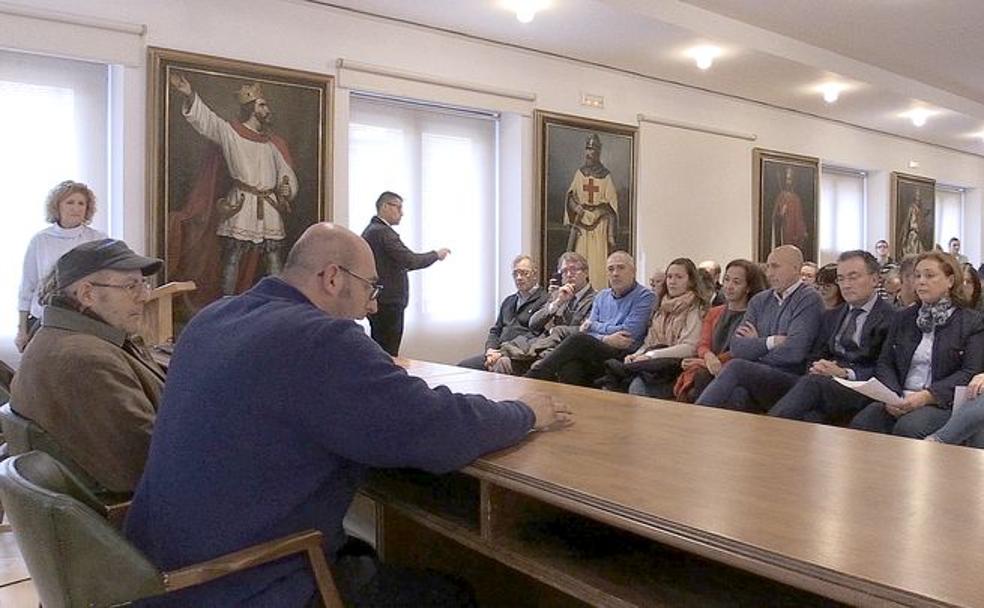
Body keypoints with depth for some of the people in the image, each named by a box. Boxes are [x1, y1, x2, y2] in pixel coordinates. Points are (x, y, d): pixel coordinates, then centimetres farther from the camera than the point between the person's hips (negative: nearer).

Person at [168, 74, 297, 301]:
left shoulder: (275, 142, 17)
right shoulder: (229, 132, 2)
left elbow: (286, 173, 19)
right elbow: (204, 118, -13)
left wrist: (287, 190, -3)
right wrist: (190, 95, -31)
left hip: (271, 208, 4)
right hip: (240, 206, -4)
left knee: (275, 263, 4)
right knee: (232, 260, -2)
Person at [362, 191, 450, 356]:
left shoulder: (369, 231, 15)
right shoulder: (383, 232, -15)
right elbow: (411, 261, -21)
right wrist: (436, 254, -6)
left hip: (375, 302, 10)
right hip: (388, 303, -10)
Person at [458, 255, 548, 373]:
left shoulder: (544, 301, 0)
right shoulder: (508, 301, 27)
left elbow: (535, 336, -11)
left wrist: (503, 352, -15)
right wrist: (490, 350, 2)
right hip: (499, 354, 7)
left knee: (500, 366, -39)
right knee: (462, 367, -12)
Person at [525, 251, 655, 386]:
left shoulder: (645, 297, 5)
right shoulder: (601, 296, 23)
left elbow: (629, 333, -6)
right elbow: (588, 332, 13)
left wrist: (594, 325, 6)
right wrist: (605, 339, -10)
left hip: (623, 357, -4)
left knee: (578, 340, -30)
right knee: (569, 366, -32)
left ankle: (534, 376, -28)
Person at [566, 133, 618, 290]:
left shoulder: (606, 176, 2)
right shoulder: (579, 173, 11)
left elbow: (612, 207, -1)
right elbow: (571, 197, 10)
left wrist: (611, 235, -7)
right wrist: (576, 207, -14)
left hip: (600, 226, -2)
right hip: (581, 225, 2)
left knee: (598, 264, -7)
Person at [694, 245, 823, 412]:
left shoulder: (809, 299, 0)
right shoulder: (759, 301, 18)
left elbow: (795, 351, -14)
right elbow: (737, 347, 7)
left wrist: (756, 345, 1)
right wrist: (770, 342, -8)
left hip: (790, 381, -4)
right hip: (756, 379, 4)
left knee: (736, 367, -30)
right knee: (737, 394, -32)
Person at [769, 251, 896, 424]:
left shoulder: (891, 318, 4)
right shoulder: (831, 316, 25)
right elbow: (816, 356, 20)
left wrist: (845, 373, -18)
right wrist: (817, 367, -4)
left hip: (862, 392, -5)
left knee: (812, 382, -35)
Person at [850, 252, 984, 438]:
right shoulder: (903, 317, 20)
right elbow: (885, 363, 13)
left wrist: (927, 396, -18)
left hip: (943, 402, -3)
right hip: (900, 401, 3)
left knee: (908, 428, -34)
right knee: (861, 422, -27)